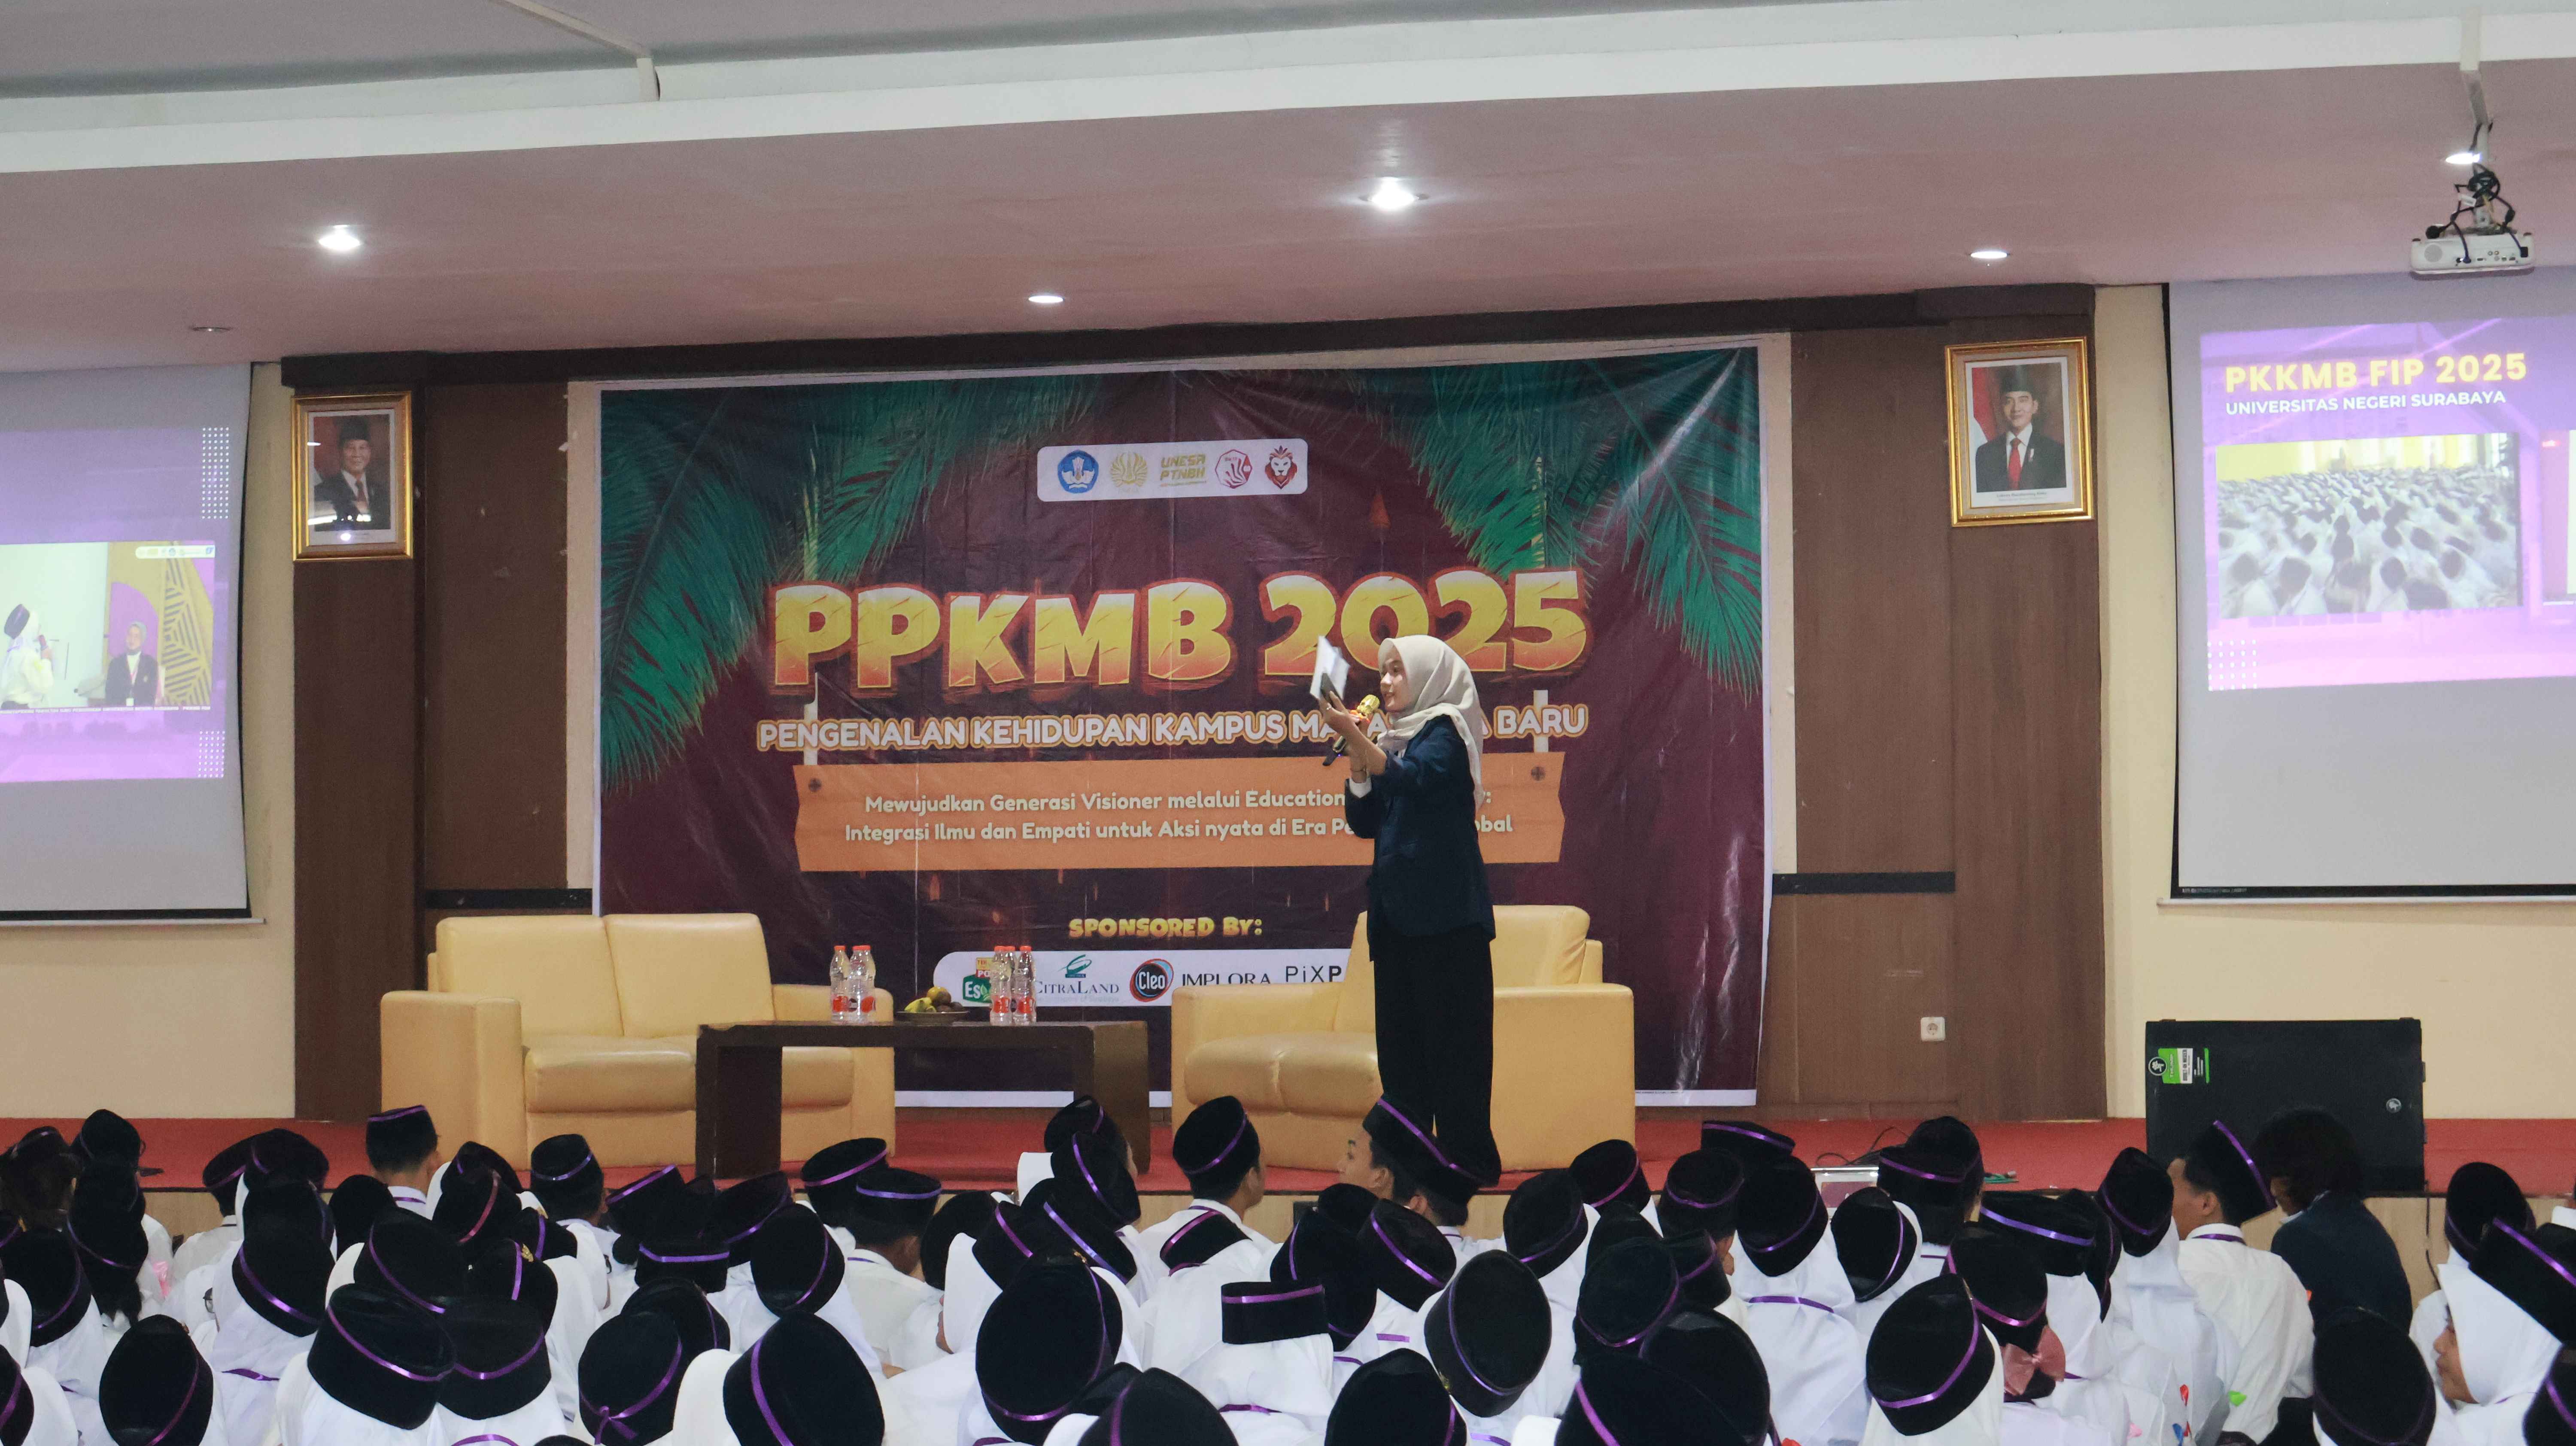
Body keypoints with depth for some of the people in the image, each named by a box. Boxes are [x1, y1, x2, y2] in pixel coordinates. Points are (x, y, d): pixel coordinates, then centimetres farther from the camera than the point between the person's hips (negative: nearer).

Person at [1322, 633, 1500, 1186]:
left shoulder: (1446, 732, -4)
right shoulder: (1397, 738, 18)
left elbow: (1413, 781, -24)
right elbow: (1364, 820, 14)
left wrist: (1355, 736, -33)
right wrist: (1356, 753, 2)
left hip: (1445, 912, -8)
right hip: (1398, 911, 8)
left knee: (1451, 1037, -10)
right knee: (1399, 1038, 6)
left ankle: (1470, 1158, -10)